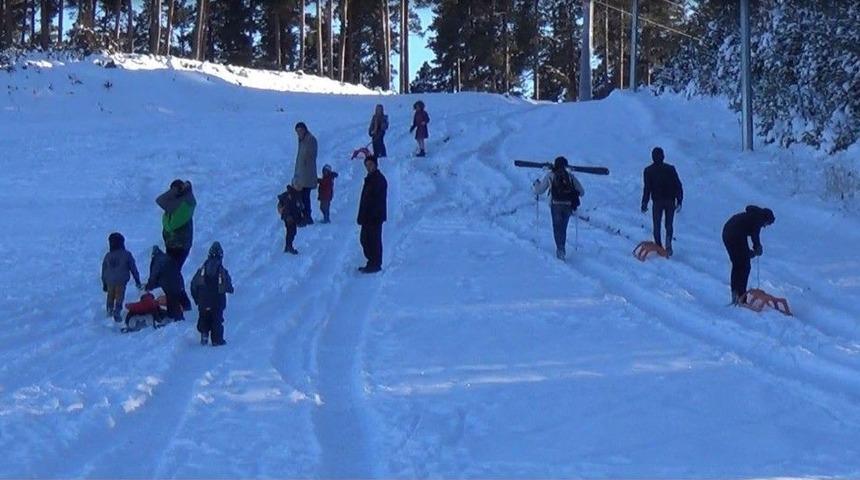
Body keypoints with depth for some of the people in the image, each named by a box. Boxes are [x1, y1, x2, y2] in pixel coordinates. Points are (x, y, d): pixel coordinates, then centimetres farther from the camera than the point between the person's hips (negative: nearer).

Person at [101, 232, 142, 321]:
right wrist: (137, 280, 8)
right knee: (119, 297, 4)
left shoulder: (107, 256, -2)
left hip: (109, 281, 3)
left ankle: (109, 311, 28)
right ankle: (117, 312, -6)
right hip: (121, 281, -3)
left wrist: (104, 284, 17)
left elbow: (103, 271, 6)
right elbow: (133, 268, -3)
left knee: (110, 297, 20)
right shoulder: (126, 255, -10)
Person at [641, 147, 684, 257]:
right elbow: (678, 185, -1)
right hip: (670, 201, 1)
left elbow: (647, 188, -8)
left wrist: (644, 204, -3)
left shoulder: (648, 171, -4)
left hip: (657, 201, -1)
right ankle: (668, 242, -11)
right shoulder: (670, 169, 0)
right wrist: (679, 201, 5)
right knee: (669, 224, 14)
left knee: (657, 226, 10)